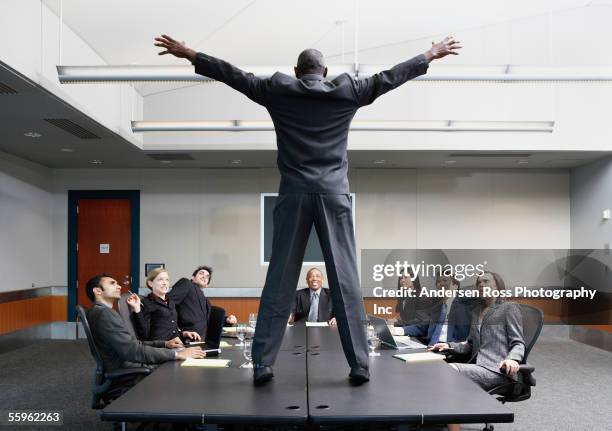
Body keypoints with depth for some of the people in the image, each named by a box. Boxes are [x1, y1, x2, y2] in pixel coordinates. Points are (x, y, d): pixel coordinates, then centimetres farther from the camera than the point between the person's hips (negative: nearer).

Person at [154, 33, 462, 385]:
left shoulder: (278, 91, 10)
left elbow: (234, 75, 15)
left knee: (280, 280, 2)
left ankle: (263, 365, 3)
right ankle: (359, 365, 1)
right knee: (346, 280, -1)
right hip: (334, 194, 0)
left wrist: (188, 54, 26)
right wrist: (432, 55, 31)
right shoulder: (347, 92, 10)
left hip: (294, 194, 1)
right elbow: (389, 77, 18)